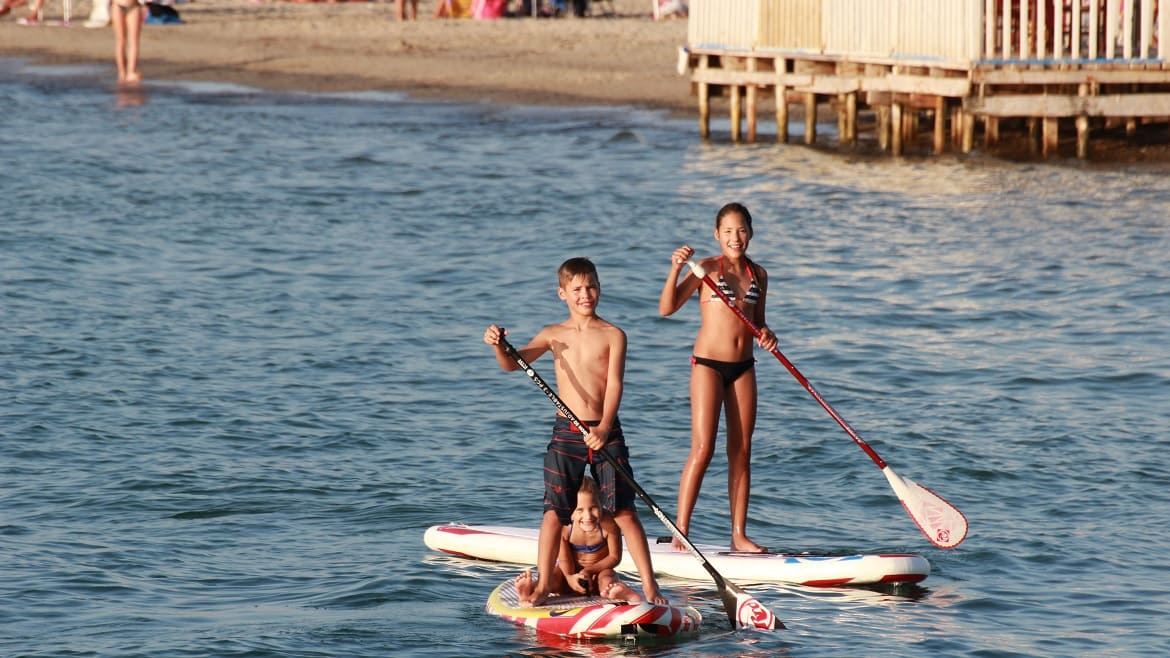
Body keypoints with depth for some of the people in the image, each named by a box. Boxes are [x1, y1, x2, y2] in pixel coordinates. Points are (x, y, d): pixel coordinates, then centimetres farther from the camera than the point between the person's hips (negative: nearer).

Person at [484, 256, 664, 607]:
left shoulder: (613, 336, -2)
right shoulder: (554, 335, 6)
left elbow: (614, 383, -11)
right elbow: (513, 364, 0)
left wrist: (604, 428, -24)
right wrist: (499, 345, -23)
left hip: (605, 433, -2)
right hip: (566, 433, 2)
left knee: (624, 511, -2)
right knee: (555, 510, 2)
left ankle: (649, 584, 3)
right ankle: (543, 584, 9)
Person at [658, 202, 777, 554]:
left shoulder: (758, 274, 10)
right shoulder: (707, 269, -6)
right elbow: (667, 307, -14)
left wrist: (766, 334, -1)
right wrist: (676, 269, -28)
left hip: (743, 367, 5)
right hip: (708, 364, -5)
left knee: (741, 452, 6)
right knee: (702, 450, -11)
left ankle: (739, 534, 11)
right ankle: (680, 534, -8)